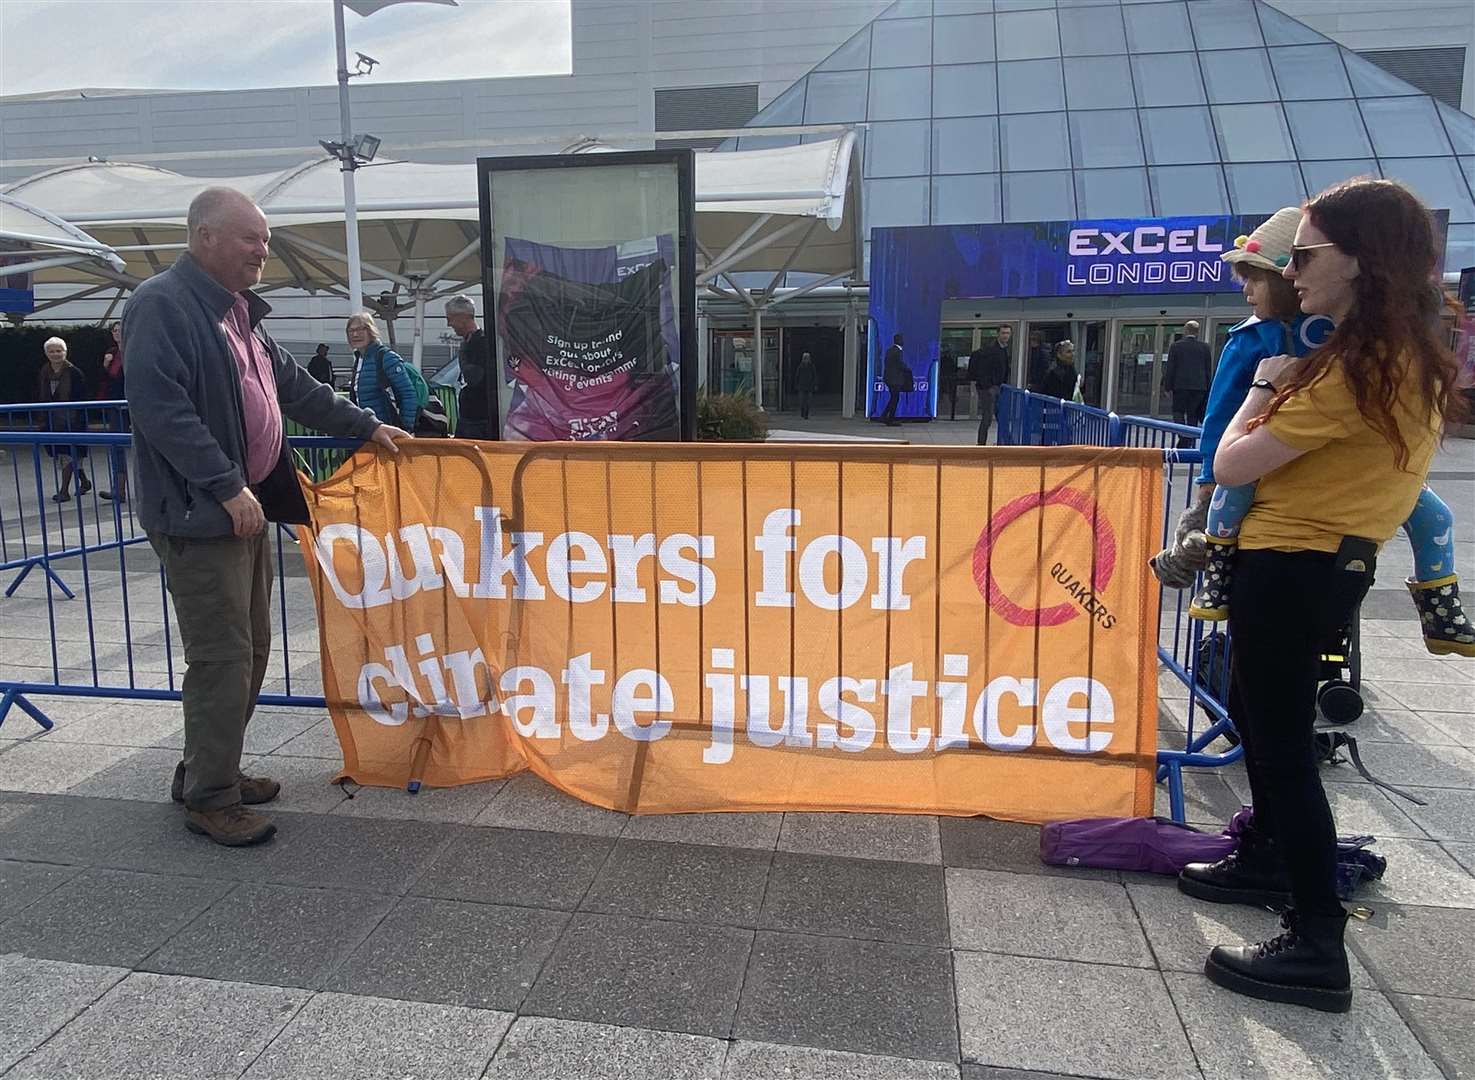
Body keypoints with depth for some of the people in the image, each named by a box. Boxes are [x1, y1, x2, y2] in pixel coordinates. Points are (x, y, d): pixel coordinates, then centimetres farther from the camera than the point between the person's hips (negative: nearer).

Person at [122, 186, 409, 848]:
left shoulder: (240, 312, 16)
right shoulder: (162, 305, -12)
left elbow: (294, 387, 25)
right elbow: (159, 408, -21)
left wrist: (364, 426, 24)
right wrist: (228, 487, -22)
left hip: (245, 506, 9)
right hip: (198, 514, -9)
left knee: (251, 650, 14)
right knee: (222, 656, -6)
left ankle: (208, 769, 29)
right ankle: (209, 798, 8)